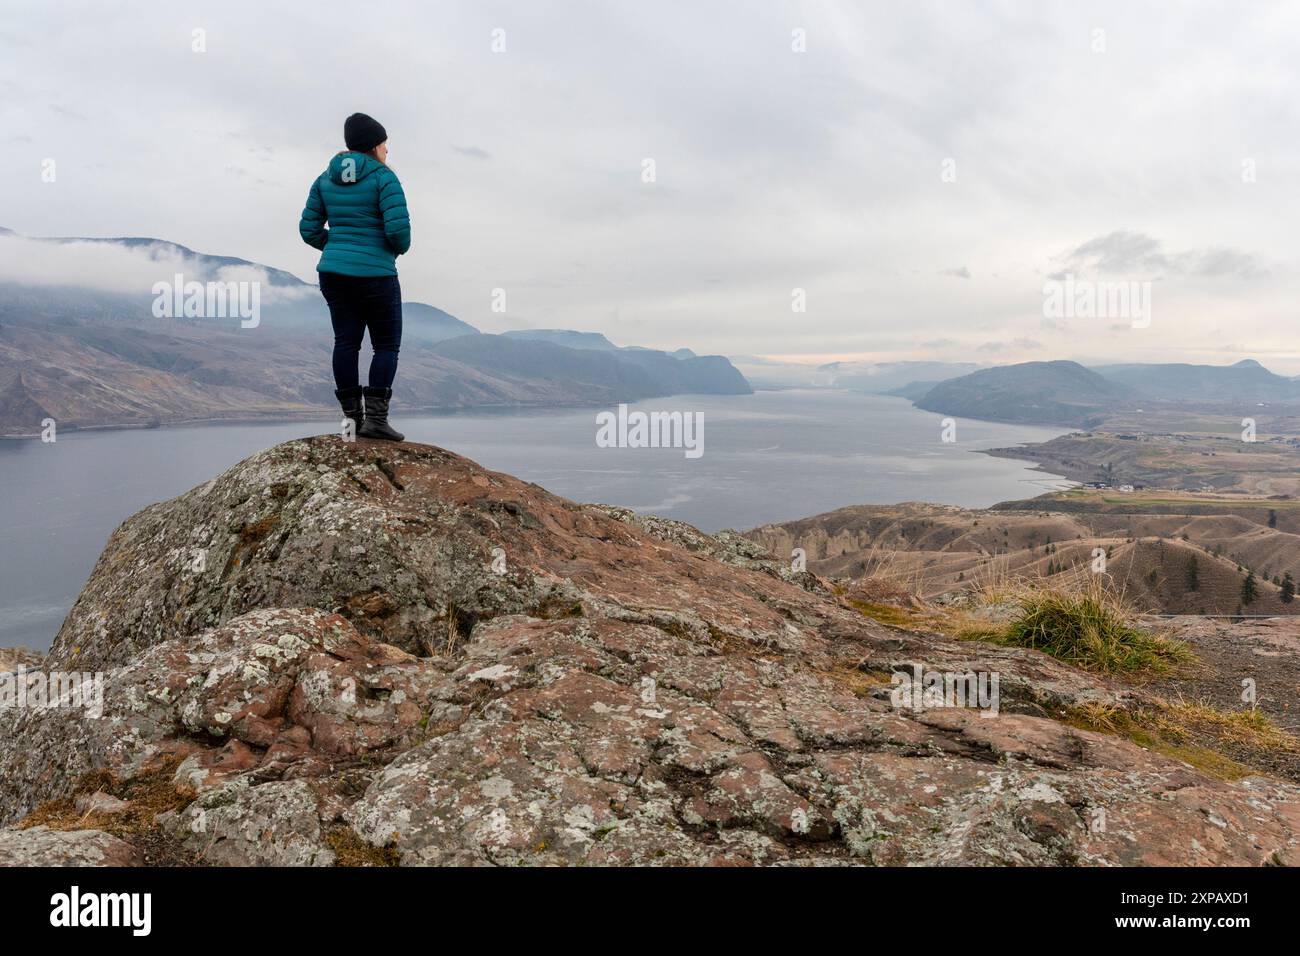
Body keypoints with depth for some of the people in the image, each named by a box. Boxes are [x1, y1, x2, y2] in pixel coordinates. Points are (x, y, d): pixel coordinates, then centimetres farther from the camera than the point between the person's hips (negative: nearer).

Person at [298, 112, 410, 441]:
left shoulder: (326, 179, 10)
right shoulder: (384, 178, -8)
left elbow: (309, 229, 9)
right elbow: (398, 228, -18)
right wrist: (400, 248, 4)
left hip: (333, 271, 6)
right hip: (375, 275, -6)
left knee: (347, 342, 8)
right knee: (387, 345, 2)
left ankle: (352, 418, 8)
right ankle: (375, 417, -8)